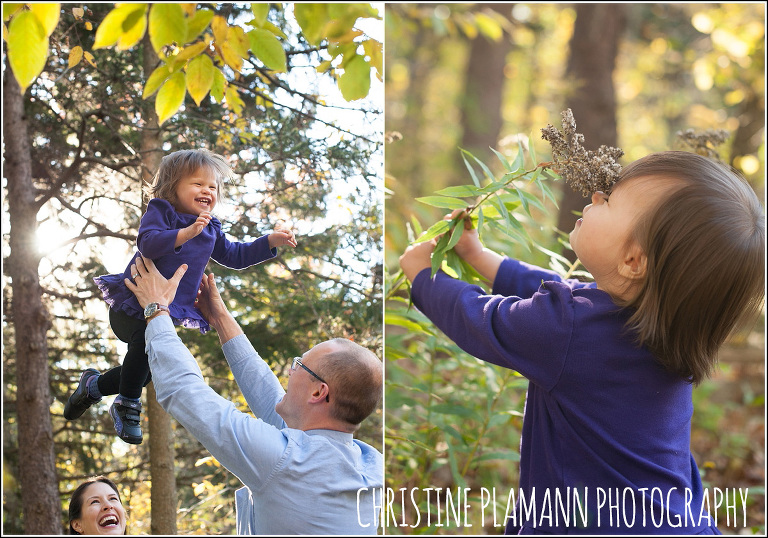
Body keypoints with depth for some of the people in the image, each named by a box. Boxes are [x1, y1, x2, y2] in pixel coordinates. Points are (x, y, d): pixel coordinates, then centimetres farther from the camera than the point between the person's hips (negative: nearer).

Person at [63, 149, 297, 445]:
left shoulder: (210, 230, 11)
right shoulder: (160, 212, -10)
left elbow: (235, 256, 20)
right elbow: (148, 243, -28)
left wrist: (272, 241, 9)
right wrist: (187, 232, -39)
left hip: (166, 312, 8)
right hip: (132, 305, -8)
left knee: (152, 366, 7)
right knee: (146, 342, -33)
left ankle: (95, 385, 32)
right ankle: (128, 404, -12)